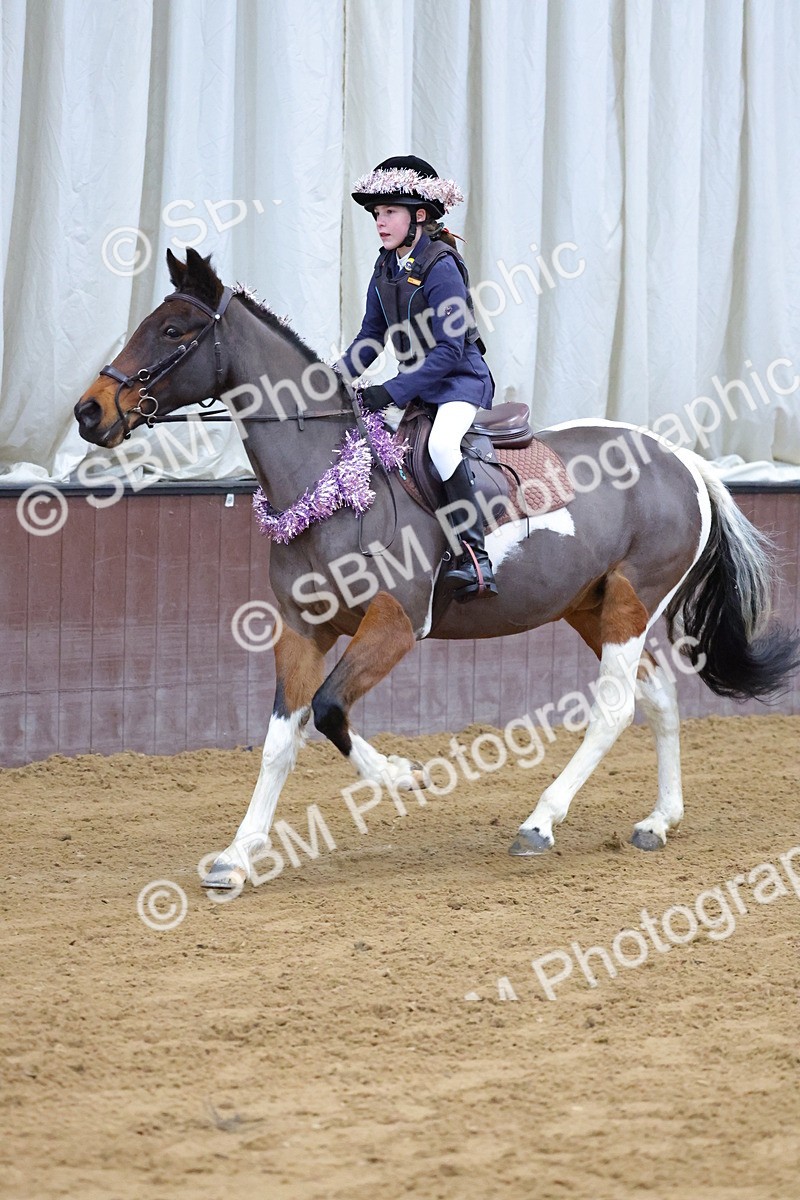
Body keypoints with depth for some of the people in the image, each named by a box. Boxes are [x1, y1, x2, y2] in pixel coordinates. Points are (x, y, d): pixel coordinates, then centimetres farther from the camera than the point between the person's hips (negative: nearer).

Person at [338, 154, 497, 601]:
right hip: (417, 383, 9)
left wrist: (392, 393, -27)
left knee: (441, 444, -36)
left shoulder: (441, 267, -18)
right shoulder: (387, 266, 7)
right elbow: (371, 338, 15)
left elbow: (449, 350, -22)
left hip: (461, 380, -9)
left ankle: (476, 558, -35)